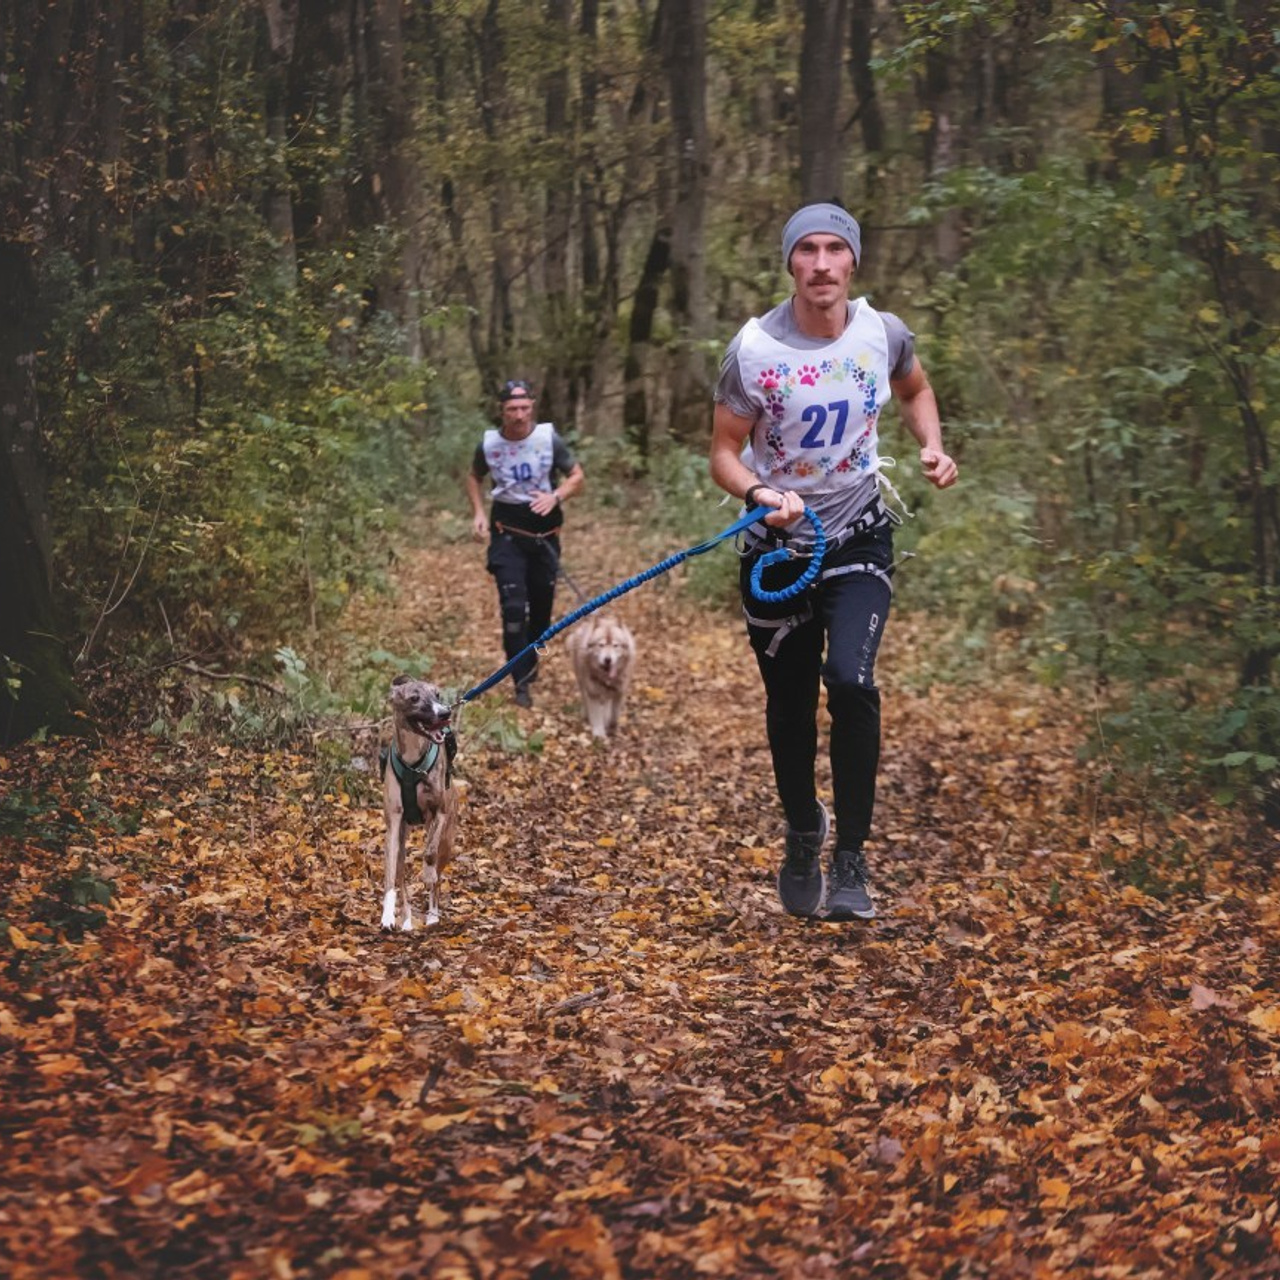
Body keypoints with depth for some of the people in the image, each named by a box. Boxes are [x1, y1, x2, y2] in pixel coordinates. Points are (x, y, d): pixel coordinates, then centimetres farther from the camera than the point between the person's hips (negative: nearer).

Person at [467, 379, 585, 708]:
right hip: (507, 532, -1)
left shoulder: (549, 439, -10)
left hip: (545, 531, 1)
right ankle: (522, 682, -7)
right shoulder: (489, 444, -6)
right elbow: (474, 477, 14)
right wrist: (478, 513, -1)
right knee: (513, 606, -12)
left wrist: (556, 496, -20)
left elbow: (577, 477, -1)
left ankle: (530, 663, 36)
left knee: (542, 605, 11)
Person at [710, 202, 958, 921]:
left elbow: (915, 388, 17)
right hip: (778, 546, 0)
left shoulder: (884, 333, -6)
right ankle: (803, 835, 38)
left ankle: (852, 857, -9)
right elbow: (725, 452, -9)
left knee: (852, 679, -22)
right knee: (790, 705, 10)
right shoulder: (755, 348, -14)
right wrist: (758, 493, -30)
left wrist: (934, 447, -2)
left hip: (860, 541, 0)